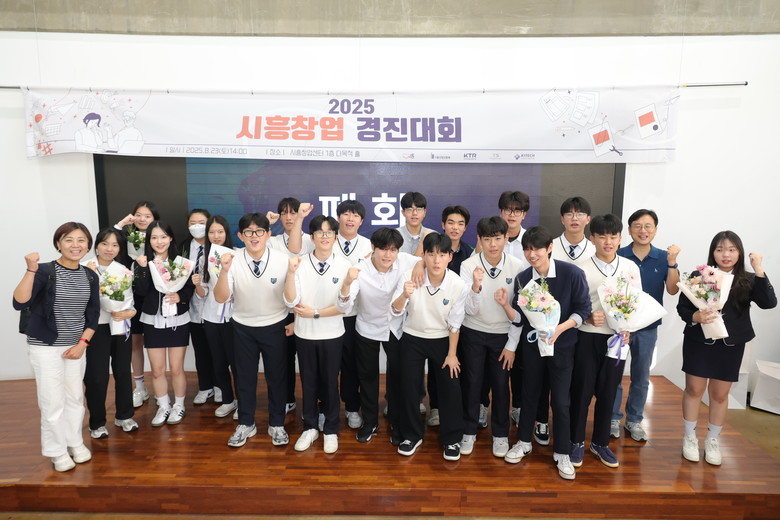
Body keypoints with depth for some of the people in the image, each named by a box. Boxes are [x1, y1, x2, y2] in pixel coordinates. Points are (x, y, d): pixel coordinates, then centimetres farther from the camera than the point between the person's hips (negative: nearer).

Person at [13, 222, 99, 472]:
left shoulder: (90, 276, 0)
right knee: (53, 401, 1)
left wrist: (82, 343, -3)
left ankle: (75, 442, 31)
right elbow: (19, 303, -27)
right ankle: (57, 451, 20)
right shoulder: (45, 271, -14)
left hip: (76, 346, 4)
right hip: (45, 347, -4)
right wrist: (31, 270, -37)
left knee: (75, 397, 13)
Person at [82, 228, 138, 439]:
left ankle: (124, 415, 30)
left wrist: (128, 312, -17)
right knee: (97, 377, 0)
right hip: (96, 329, -3)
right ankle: (97, 422, 19)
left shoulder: (125, 271, 3)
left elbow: (133, 302, 2)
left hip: (121, 328, 3)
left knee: (123, 372, 12)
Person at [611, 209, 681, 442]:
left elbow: (672, 290, -9)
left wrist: (672, 263, -21)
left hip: (647, 327, 2)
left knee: (641, 377, 14)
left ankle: (634, 419, 30)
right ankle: (613, 418, 25)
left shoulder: (663, 257, -2)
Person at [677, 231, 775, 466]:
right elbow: (682, 307, -5)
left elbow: (769, 303, -18)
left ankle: (712, 441, 30)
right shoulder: (698, 276, -6)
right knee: (694, 389, 8)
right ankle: (690, 438, 25)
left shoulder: (747, 281, -2)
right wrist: (695, 317, -25)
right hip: (699, 342, -1)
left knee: (720, 394, 13)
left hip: (731, 346, 2)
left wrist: (759, 270, -22)